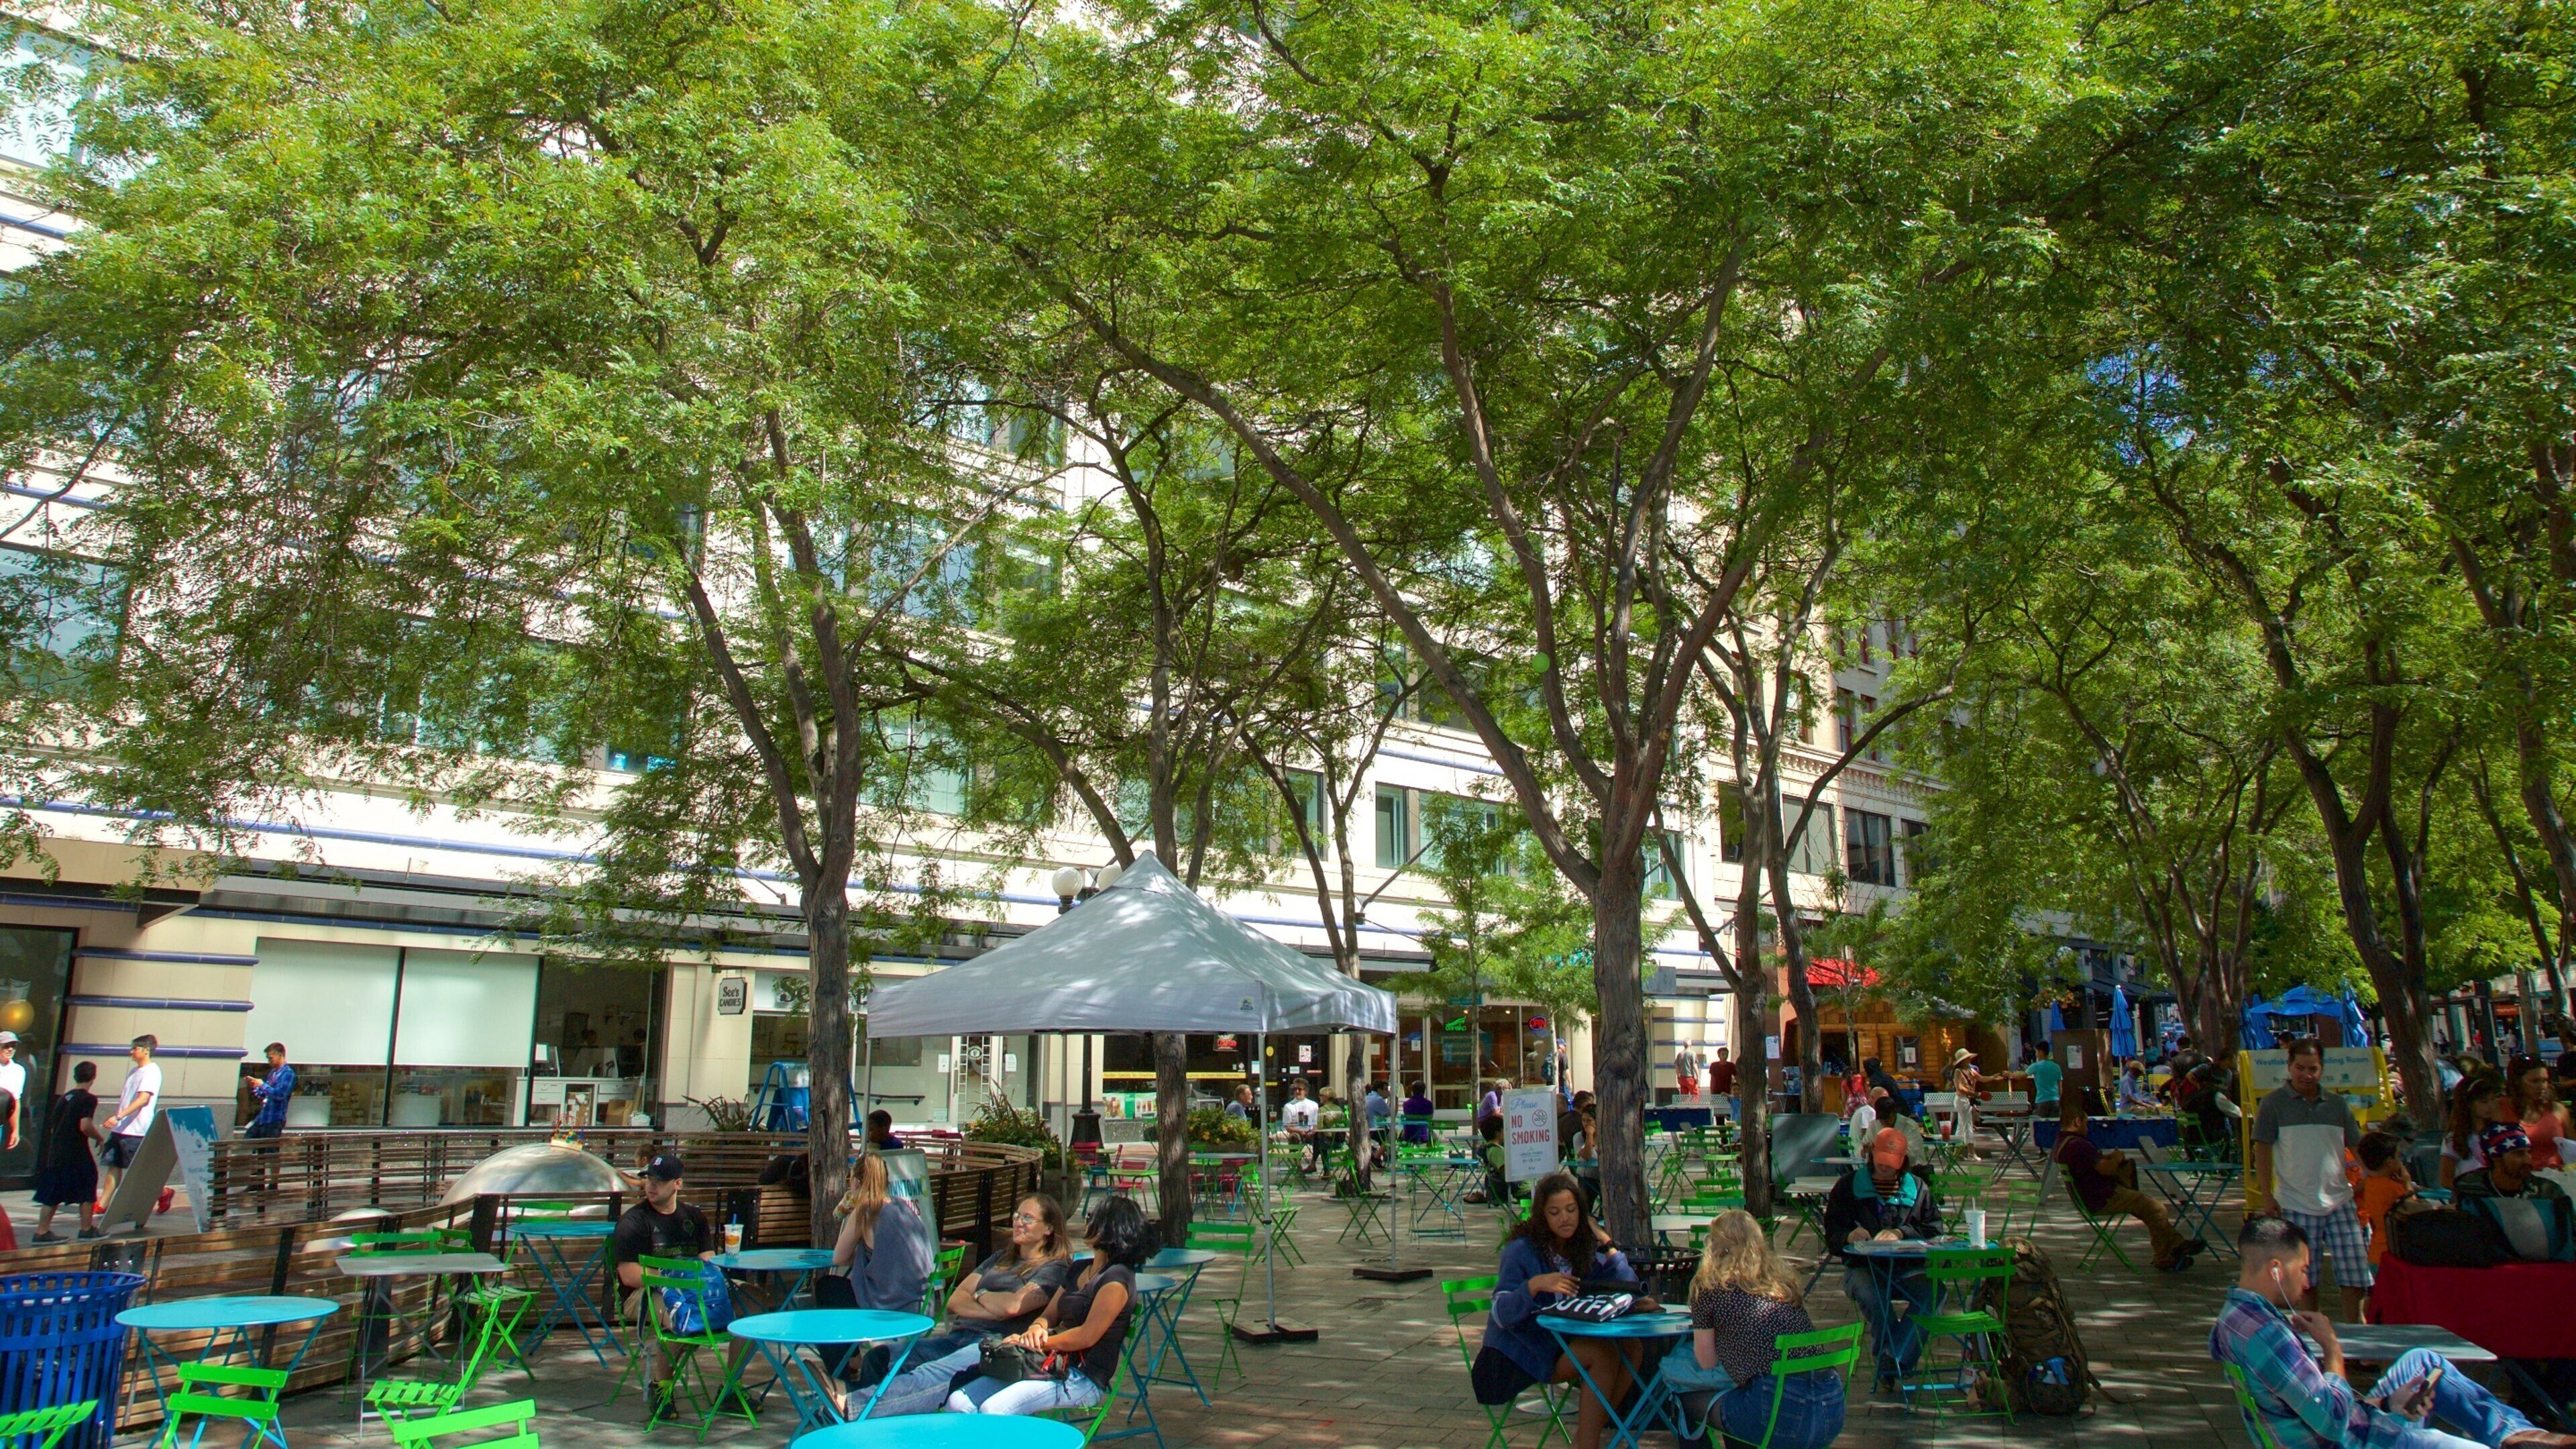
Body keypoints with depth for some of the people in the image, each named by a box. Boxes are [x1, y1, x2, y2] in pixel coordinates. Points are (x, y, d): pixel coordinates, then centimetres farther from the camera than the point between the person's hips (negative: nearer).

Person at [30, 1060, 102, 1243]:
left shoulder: (64, 1098, 12)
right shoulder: (88, 1098, -11)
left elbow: (53, 1127, 16)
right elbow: (85, 1126, -19)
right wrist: (100, 1137, -3)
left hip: (55, 1152, 7)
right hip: (77, 1154, -7)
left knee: (52, 1194, 11)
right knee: (87, 1190, 5)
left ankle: (42, 1231, 10)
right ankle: (87, 1229, 9)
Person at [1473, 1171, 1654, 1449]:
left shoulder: (1585, 1245, 5)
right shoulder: (1522, 1250, -13)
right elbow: (1501, 1314, -22)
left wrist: (1607, 1244, -9)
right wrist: (1535, 1285, -37)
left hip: (1566, 1340, 7)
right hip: (1523, 1351, -7)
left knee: (1631, 1348, -13)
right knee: (1604, 1354, -23)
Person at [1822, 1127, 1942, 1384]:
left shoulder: (1918, 1188, 16)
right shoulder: (1849, 1185, 10)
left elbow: (1934, 1229, 5)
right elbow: (1832, 1233, 7)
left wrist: (1901, 1233, -12)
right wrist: (1849, 1236, -17)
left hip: (1908, 1267, 2)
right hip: (1863, 1266, -2)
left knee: (1934, 1292, -30)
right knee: (1872, 1295, -36)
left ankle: (1893, 1359, -26)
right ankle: (1901, 1357, -15)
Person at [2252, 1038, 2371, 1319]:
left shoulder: (2338, 1104, 9)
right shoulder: (2274, 1103, -2)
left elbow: (2358, 1147, 15)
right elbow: (2262, 1150, -2)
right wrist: (2267, 1195, -6)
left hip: (2339, 1200, 3)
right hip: (2296, 1204, -3)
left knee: (2355, 1269, 0)